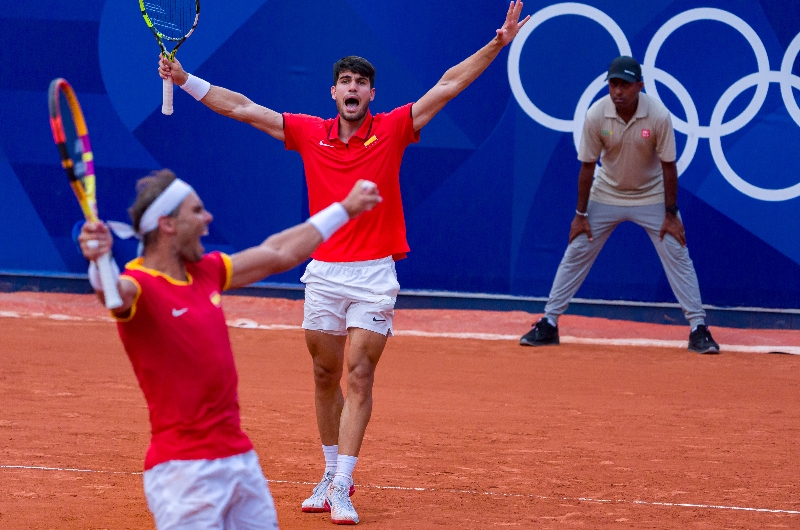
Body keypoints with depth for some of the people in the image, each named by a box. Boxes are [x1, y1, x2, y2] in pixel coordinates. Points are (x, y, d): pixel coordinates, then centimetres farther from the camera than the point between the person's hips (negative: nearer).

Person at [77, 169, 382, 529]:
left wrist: (345, 209, 35)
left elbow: (277, 253, 27)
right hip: (184, 469, -8)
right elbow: (114, 292, -38)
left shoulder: (205, 272, 12)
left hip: (241, 457, 8)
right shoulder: (139, 286, -14)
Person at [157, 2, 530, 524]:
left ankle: (342, 489, -10)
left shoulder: (392, 129, 0)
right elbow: (243, 108, 8)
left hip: (375, 275, -3)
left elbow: (449, 85, -2)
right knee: (326, 376, 10)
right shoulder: (309, 133, 5)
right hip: (324, 272, 3)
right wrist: (186, 81, 5)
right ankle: (331, 473, 23)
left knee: (359, 376, -8)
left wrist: (497, 44, -10)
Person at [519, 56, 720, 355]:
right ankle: (548, 325, 8)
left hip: (652, 196, -1)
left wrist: (671, 214, -13)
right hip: (607, 193, 1)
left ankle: (698, 329, -3)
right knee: (576, 254, 0)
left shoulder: (659, 116, -24)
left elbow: (668, 166, -15)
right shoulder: (596, 116, -21)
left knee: (677, 256, -9)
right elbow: (587, 166, -11)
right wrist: (581, 214, -7)